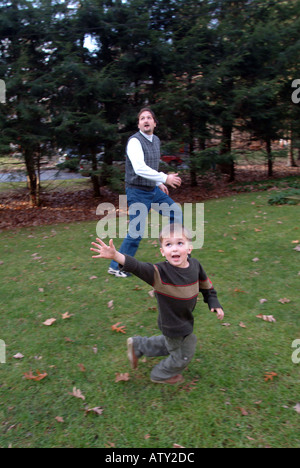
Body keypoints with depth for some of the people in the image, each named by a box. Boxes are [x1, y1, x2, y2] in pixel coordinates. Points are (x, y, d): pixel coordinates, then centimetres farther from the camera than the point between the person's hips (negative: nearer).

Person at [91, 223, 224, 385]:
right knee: (183, 354, 16)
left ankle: (137, 345, 46)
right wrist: (115, 255, -63)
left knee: (170, 344, 30)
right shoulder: (160, 273, -32)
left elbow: (205, 284, 5)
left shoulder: (195, 265, -14)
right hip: (174, 326, -6)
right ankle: (161, 375, 46)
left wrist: (214, 303, 7)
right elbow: (137, 267, -48)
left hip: (185, 319, 6)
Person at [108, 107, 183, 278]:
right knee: (136, 233, -6)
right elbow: (139, 169, -31)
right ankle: (116, 267, 10)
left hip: (153, 190, 8)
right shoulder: (135, 141, -18)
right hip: (138, 193, -8)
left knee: (176, 212, 12)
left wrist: (159, 183, 14)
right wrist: (165, 178, -33)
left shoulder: (156, 140, 9)